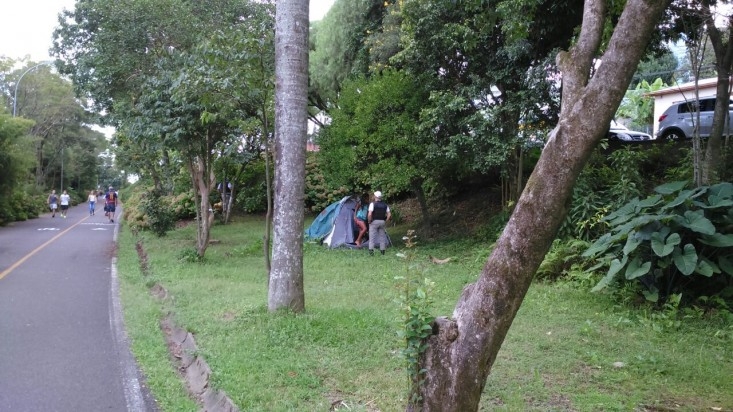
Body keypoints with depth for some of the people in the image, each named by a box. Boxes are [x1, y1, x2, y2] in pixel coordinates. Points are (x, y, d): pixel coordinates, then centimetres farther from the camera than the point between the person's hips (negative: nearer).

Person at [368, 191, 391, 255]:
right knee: (382, 236, 11)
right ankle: (382, 250, 14)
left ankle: (371, 250, -8)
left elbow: (369, 214, -20)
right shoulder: (385, 204, 7)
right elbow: (389, 214, 4)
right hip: (382, 222, 5)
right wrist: (385, 221, 11)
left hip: (374, 222, -5)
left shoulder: (373, 204, -10)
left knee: (372, 236, -1)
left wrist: (369, 221, -7)